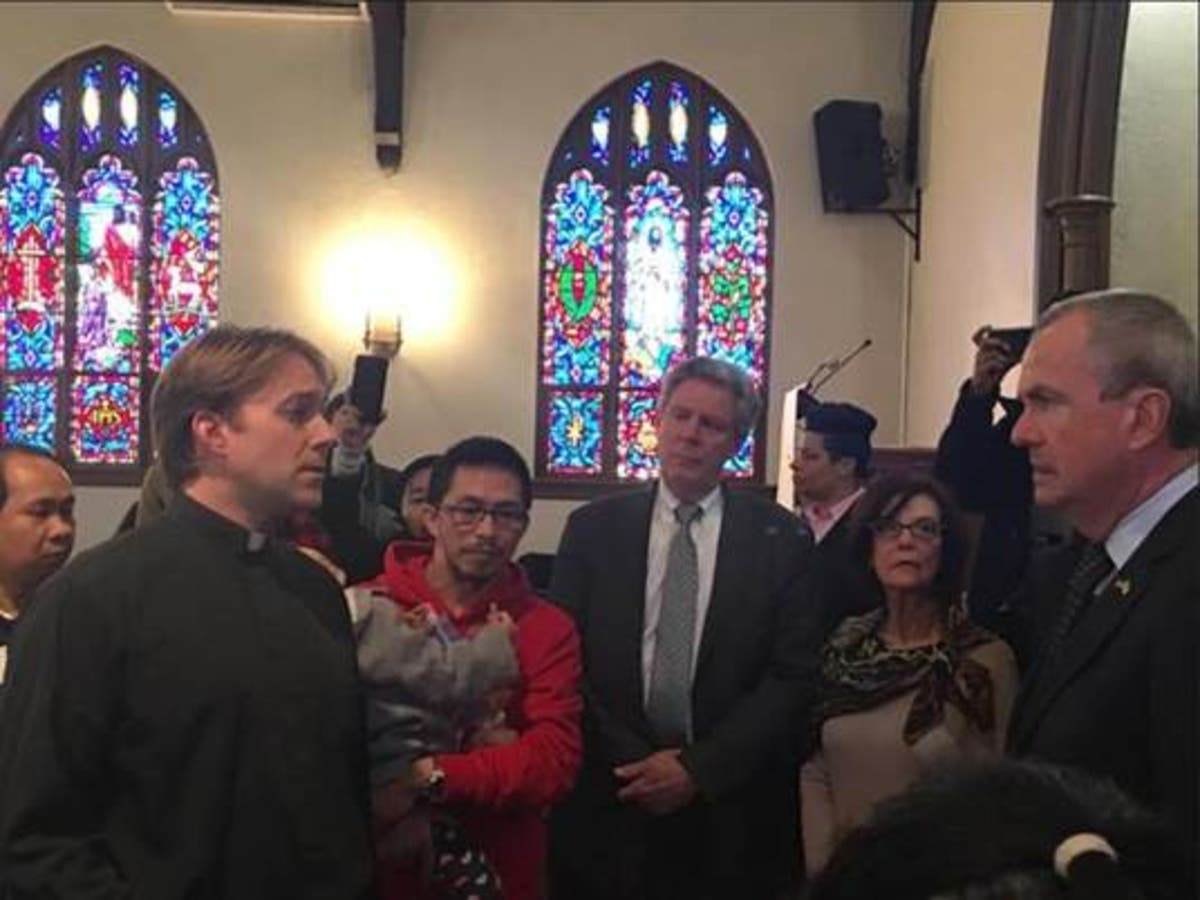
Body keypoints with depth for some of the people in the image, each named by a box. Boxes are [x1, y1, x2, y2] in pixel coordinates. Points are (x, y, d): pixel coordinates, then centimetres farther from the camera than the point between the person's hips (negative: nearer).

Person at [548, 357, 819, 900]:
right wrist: (632, 762, -9)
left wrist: (699, 769, -10)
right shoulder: (592, 528, 1)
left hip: (731, 808, 0)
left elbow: (794, 674, -5)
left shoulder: (782, 540, -2)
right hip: (610, 800, 1)